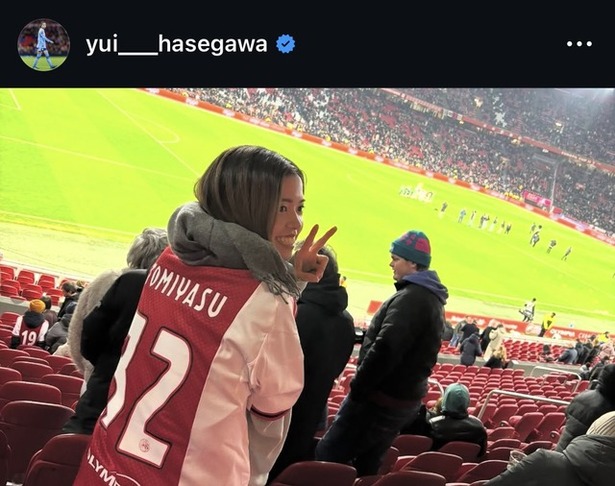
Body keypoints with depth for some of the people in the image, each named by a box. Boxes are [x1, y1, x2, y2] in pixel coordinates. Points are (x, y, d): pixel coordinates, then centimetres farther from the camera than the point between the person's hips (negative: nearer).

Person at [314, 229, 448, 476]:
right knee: (366, 466, 17)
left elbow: (385, 349, -28)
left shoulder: (410, 298, -20)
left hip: (379, 398, -10)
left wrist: (357, 388, -17)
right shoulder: (432, 298, 13)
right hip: (405, 399, 10)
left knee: (326, 458, -4)